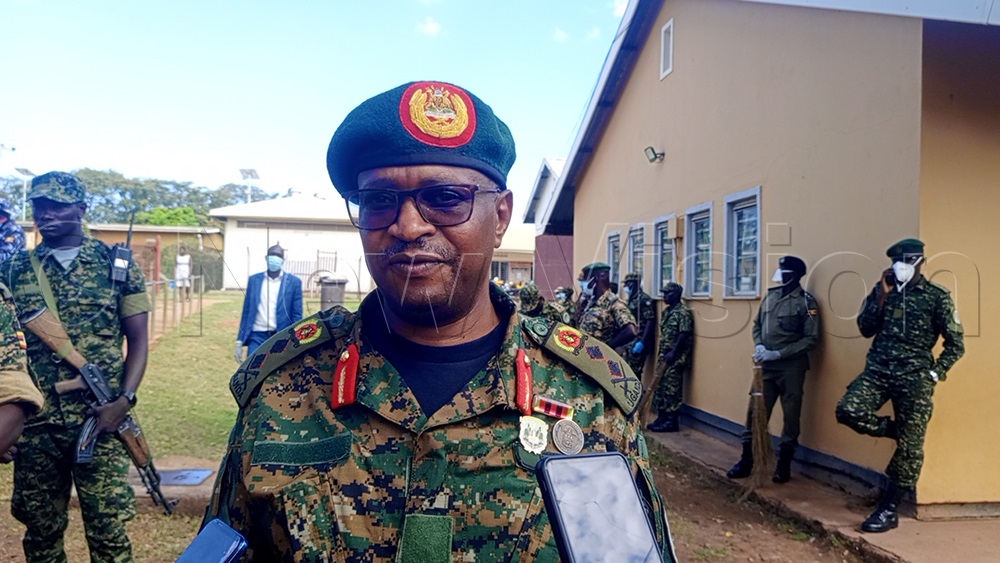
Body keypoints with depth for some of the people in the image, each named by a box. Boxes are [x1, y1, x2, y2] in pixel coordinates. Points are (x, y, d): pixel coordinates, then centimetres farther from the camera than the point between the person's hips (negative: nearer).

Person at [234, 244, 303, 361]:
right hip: (257, 336, 1)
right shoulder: (254, 280, 6)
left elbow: (297, 315, 0)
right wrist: (239, 342, 6)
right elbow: (246, 312, 9)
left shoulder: (293, 282, 0)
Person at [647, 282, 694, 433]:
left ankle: (672, 422, -1)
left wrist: (673, 353, -21)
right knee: (660, 387, 10)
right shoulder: (666, 311, 16)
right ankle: (662, 418, 18)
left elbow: (684, 335, -18)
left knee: (672, 389, -6)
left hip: (676, 357, -9)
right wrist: (660, 353, 16)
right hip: (664, 356, 9)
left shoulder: (683, 312, -12)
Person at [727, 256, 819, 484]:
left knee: (791, 417, 7)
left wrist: (778, 354, -17)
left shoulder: (806, 301, -8)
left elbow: (811, 339, -12)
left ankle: (784, 465, 19)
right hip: (766, 366, 5)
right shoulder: (770, 296, 8)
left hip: (791, 368, -5)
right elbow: (757, 324, 16)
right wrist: (758, 346, -4)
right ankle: (746, 461, 18)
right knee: (755, 413, 7)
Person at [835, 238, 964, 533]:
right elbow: (865, 330, 1)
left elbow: (956, 344, 2)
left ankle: (888, 510, 11)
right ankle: (896, 430, 10)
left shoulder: (937, 296, -1)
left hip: (914, 378, -3)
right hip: (878, 371, 3)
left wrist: (934, 373, -7)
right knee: (848, 410, -20)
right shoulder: (881, 290, 9)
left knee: (909, 446, -1)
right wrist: (882, 295, -7)